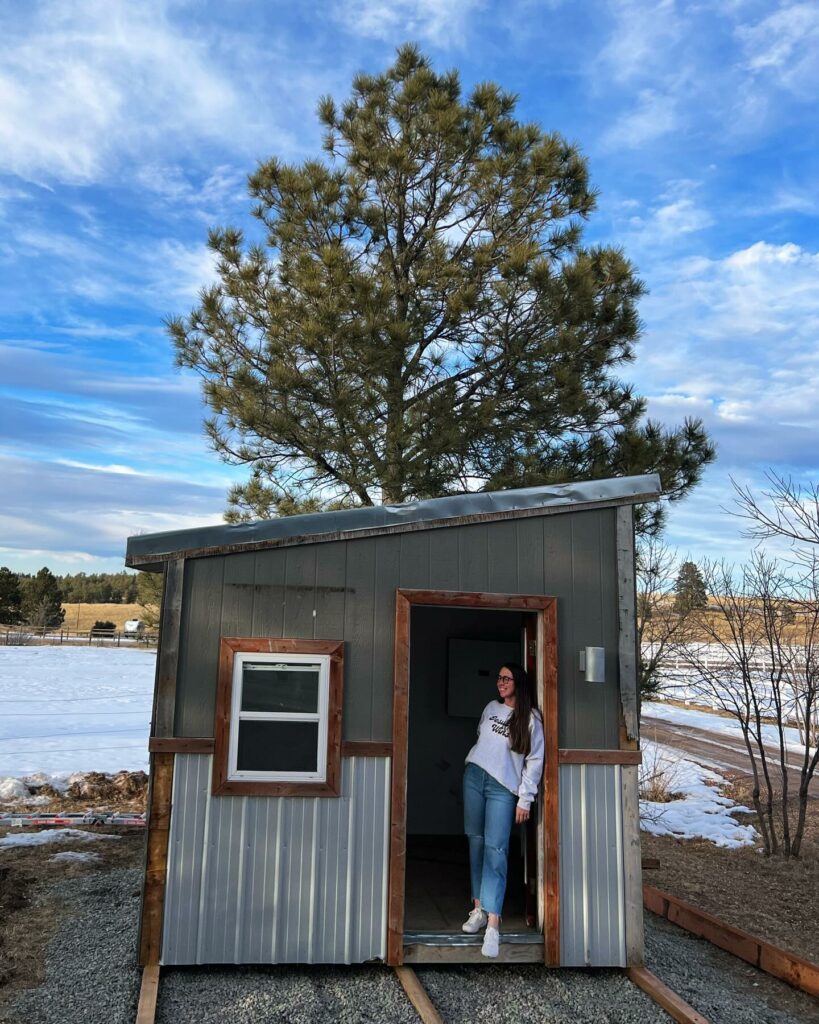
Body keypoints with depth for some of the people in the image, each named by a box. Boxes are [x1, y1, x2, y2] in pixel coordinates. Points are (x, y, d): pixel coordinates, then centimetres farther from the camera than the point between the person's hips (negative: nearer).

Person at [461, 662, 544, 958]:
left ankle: (493, 924, -15)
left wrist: (525, 799, -7)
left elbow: (535, 761, -4)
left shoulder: (530, 718, -3)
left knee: (495, 848, -11)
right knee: (476, 841, 5)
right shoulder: (491, 707, 9)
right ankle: (478, 908, 12)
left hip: (503, 787, -4)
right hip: (474, 777, 4)